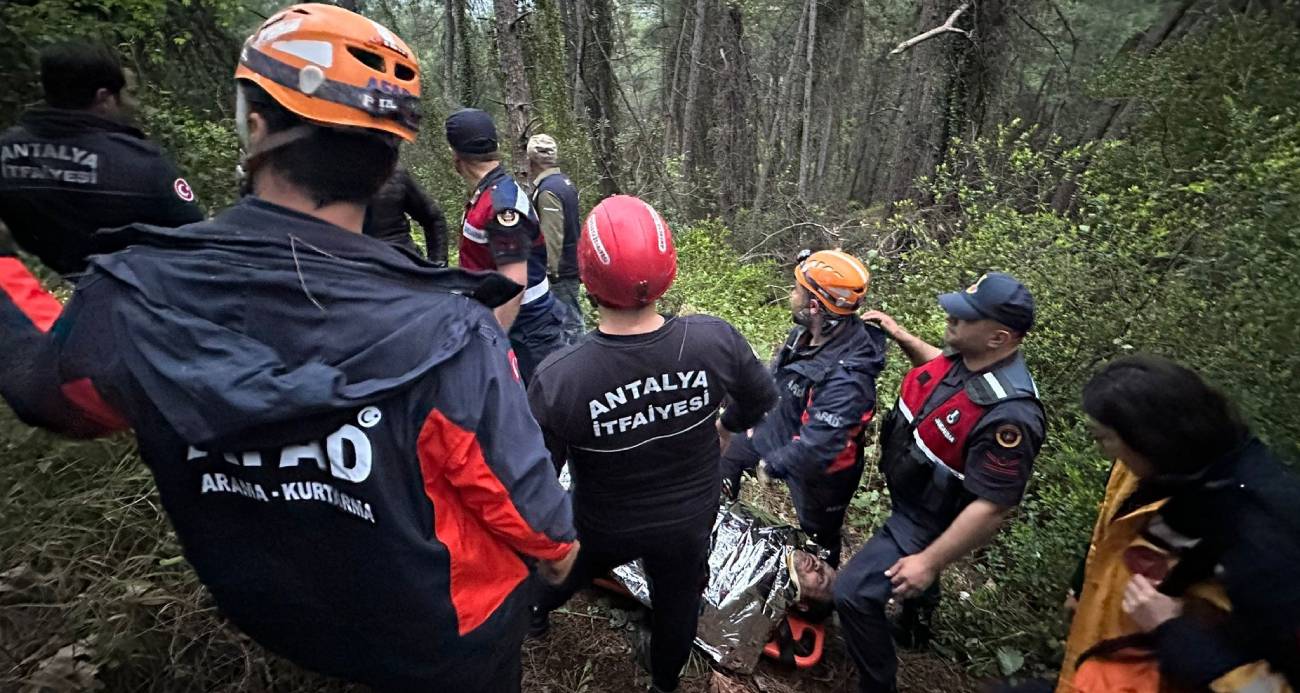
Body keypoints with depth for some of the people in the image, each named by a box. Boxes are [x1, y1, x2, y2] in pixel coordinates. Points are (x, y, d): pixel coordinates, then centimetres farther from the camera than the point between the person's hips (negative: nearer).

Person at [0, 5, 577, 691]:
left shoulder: (130, 299, -23)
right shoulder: (442, 332, -37)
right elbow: (517, 487, -24)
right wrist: (556, 547, -2)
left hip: (279, 618, 2)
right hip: (451, 636, -1)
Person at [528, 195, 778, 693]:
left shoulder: (557, 378, -34)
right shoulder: (714, 340, -27)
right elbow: (762, 397, -6)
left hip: (605, 528, 0)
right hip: (691, 519, 1)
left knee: (568, 567, 33)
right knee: (677, 601, 28)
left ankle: (536, 612, 66)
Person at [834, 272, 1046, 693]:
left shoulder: (1009, 415, -36)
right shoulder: (964, 356, -12)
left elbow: (992, 506, -32)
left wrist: (929, 561, -28)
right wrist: (899, 334, 4)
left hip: (926, 520, -9)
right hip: (907, 496, 9)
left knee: (854, 595, -12)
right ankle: (919, 615, 67)